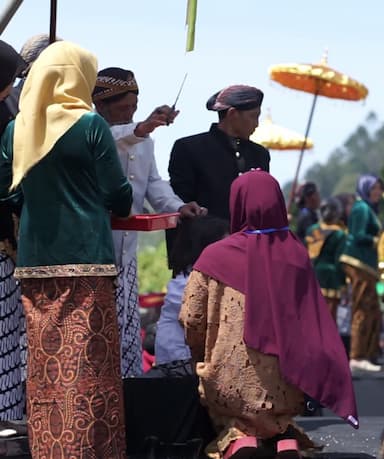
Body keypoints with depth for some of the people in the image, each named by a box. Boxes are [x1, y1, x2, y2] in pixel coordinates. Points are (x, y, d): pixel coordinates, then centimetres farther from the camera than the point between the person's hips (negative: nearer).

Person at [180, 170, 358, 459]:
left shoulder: (215, 257, -7)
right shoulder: (296, 255, -2)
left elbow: (191, 319, -1)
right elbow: (315, 323, 2)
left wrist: (203, 358, 18)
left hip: (230, 383, -2)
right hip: (285, 385, 2)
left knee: (230, 419, 25)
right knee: (281, 419, 29)